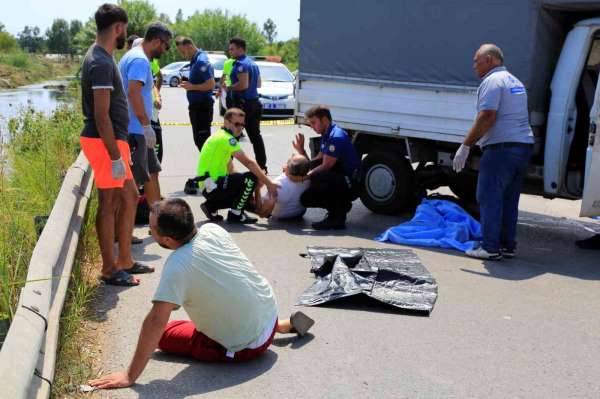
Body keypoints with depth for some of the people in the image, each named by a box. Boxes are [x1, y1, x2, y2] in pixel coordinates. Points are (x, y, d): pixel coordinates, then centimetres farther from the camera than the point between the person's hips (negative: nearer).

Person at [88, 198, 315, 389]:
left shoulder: (177, 265, -28)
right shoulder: (213, 230, -8)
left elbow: (156, 322, -29)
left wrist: (130, 376, -24)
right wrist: (176, 297, 18)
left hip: (248, 346, -6)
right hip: (270, 312, 6)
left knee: (165, 335, 4)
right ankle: (284, 325, 23)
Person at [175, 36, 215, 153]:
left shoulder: (201, 61, -18)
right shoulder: (195, 60, 13)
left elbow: (211, 84, -25)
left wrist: (192, 86, -17)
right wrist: (189, 84, 6)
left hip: (202, 106, -10)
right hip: (196, 105, 10)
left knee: (202, 140, -7)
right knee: (199, 139, 15)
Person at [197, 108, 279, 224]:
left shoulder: (220, 137, 17)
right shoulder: (226, 138, -14)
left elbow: (230, 170, 17)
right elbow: (248, 163, -19)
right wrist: (268, 183, -16)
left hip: (209, 188, 10)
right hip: (212, 186, -10)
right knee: (251, 177, -18)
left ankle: (211, 206, 13)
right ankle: (235, 214, -9)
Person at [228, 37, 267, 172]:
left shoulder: (241, 64, -14)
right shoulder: (253, 63, 17)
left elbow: (243, 84, -24)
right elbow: (258, 84, 24)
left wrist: (228, 88, -12)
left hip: (242, 104, -9)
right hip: (254, 103, 9)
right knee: (255, 135, 11)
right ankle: (262, 165, 12)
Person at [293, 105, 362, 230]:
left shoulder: (336, 136, -18)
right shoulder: (326, 136, 14)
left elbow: (325, 166, -19)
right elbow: (313, 164, 13)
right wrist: (301, 150, 1)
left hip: (351, 185, -9)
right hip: (340, 182, 9)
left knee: (317, 178, -33)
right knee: (306, 198, 1)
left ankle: (337, 218, -17)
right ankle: (341, 205, 13)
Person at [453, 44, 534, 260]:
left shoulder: (492, 81, -8)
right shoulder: (515, 82, 22)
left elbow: (487, 117, -20)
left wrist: (465, 146, -18)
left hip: (501, 147, -9)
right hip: (524, 145, 9)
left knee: (489, 197, -5)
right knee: (509, 200, 13)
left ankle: (491, 247, -5)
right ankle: (508, 245, 17)